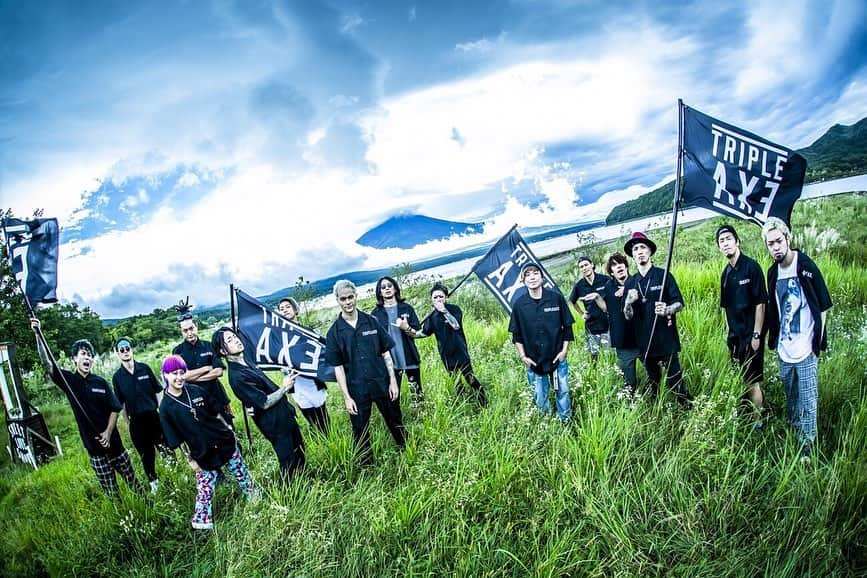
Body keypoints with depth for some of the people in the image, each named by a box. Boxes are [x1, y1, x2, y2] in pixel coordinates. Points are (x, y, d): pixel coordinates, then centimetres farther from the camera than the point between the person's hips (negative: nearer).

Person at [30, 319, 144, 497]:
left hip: (112, 441, 1)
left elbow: (115, 408, 1)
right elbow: (47, 364, -18)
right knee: (110, 491, 6)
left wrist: (108, 432, -13)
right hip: (93, 445, -1)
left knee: (131, 479, 13)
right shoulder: (69, 380, -4)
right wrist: (38, 335, -30)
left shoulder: (100, 382, -1)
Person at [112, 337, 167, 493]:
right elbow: (121, 403, 5)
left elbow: (158, 391, 4)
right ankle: (153, 482, 26)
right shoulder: (117, 377, -1)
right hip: (136, 421, 0)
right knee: (146, 454, 9)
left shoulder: (145, 368, -1)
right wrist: (128, 422, 5)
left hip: (154, 416, 0)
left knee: (165, 448, 5)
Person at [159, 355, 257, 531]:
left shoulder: (196, 391, -4)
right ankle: (201, 525, 19)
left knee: (242, 473, 17)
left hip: (224, 441, 3)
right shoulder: (166, 407, -12)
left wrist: (228, 429, 8)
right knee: (204, 490, 3)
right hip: (202, 454, -3)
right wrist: (189, 459, -5)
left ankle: (255, 498, 39)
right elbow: (177, 440, -7)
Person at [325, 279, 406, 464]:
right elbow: (338, 366, -3)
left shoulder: (371, 321, 0)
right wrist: (347, 397, -7)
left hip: (382, 383, 1)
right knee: (360, 433, 8)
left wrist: (393, 380, -2)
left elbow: (386, 352, 3)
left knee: (395, 423, 14)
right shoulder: (334, 332, -3)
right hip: (356, 388, -1)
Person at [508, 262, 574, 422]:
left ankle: (566, 423, 30)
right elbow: (516, 334, 3)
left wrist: (564, 350, -3)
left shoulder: (556, 298, -7)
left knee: (563, 393, 9)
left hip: (557, 357, 0)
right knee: (540, 398, 11)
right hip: (533, 360, 1)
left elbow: (567, 326, 1)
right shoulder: (519, 304, -5)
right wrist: (523, 356, -2)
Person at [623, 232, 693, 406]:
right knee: (652, 382, 17)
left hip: (666, 340, -4)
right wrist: (629, 302, -15)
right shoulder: (630, 282, 8)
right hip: (644, 343, 4)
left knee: (675, 381, -5)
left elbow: (680, 304, -2)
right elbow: (628, 316, 6)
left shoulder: (663, 275, -2)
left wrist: (667, 310, -24)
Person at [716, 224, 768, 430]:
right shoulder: (726, 273, 9)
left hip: (750, 335, -7)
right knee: (741, 379, 16)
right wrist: (728, 333, 13)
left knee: (752, 380, -1)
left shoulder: (751, 267, -12)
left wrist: (756, 335, -17)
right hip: (735, 336, 7)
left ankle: (758, 422, 11)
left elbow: (760, 303, -15)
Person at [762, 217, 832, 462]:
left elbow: (823, 308, -7)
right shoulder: (773, 272, 6)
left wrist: (817, 342, -9)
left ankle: (807, 445, 12)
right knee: (790, 400, 20)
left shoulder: (806, 267, -12)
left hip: (805, 350, -6)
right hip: (784, 350, 6)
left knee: (807, 401, 1)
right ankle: (794, 437, 36)